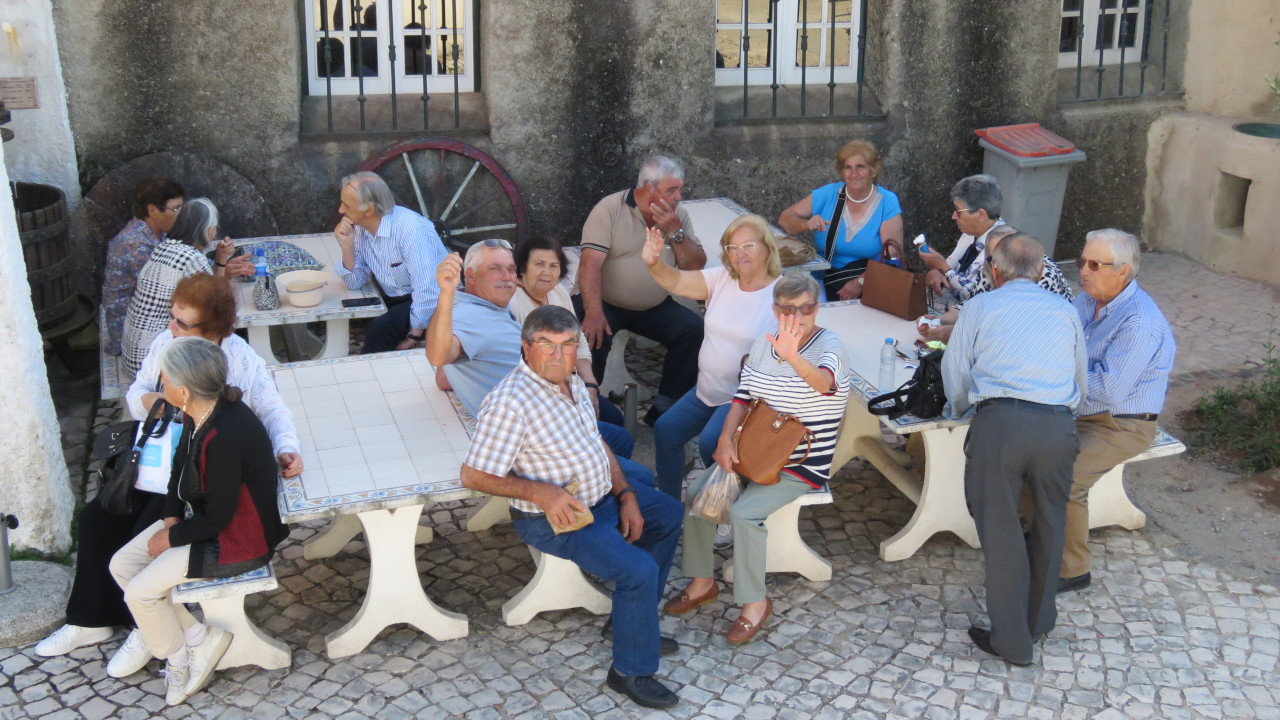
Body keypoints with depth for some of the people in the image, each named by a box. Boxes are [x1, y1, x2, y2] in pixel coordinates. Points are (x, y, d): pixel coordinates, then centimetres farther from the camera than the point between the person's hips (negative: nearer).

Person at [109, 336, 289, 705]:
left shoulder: (225, 437, -34)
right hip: (201, 514, 9)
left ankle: (177, 656, 17)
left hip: (237, 538, -9)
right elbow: (181, 464, 11)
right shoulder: (198, 413, -7)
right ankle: (196, 637, 11)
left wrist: (170, 538, -11)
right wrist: (171, 518, 0)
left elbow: (218, 516, -25)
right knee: (122, 565, 7)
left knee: (140, 592, -10)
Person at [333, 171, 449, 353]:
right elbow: (354, 282, 4)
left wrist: (413, 337, -20)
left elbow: (427, 290, -27)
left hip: (433, 303, -7)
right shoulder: (359, 229, 0)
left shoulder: (410, 229, -25)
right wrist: (347, 245, -11)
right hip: (393, 300, 7)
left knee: (380, 328, -29)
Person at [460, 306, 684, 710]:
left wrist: (626, 495, 3)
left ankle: (632, 619, 29)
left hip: (602, 493, 10)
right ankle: (630, 672, 0)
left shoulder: (572, 381, 3)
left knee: (669, 514, 21)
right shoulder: (510, 403, -26)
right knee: (639, 570, -22)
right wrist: (539, 492, -31)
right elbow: (473, 476, -26)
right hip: (555, 519, -10)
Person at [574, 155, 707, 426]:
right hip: (606, 302, -4)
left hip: (655, 308, 4)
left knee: (694, 329, -19)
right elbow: (590, 262, -20)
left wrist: (675, 231, -15)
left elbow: (695, 267, 1)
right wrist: (594, 312, -34)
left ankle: (663, 408, -8)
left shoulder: (679, 215, 5)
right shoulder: (610, 209, -10)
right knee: (594, 335, -33)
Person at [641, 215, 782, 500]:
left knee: (710, 442, -25)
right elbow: (677, 282, -8)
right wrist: (654, 264, -27)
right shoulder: (722, 279, 2)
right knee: (665, 430, 4)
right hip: (707, 390, 7)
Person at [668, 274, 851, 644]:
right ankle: (703, 582, 11)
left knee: (744, 512, -26)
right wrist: (726, 439, -11)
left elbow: (824, 382, -39)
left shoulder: (830, 346, -16)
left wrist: (792, 357, -60)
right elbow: (744, 396, 6)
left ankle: (755, 603, -7)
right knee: (696, 493, -8)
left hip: (803, 465, -7)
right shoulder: (764, 344, 5)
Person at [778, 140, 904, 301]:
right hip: (824, 285, 1)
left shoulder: (887, 202, -1)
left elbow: (893, 255, -9)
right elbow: (785, 217, 11)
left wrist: (860, 282, -24)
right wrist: (806, 224, -13)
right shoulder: (827, 195, 5)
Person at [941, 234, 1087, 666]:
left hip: (999, 422, -3)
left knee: (1000, 533, 5)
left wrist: (959, 411, 34)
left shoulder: (980, 307, 13)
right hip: (1058, 425, 3)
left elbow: (955, 374, 15)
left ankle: (1011, 642, 12)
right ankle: (1039, 622, 34)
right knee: (1049, 526, 21)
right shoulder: (1065, 311, 21)